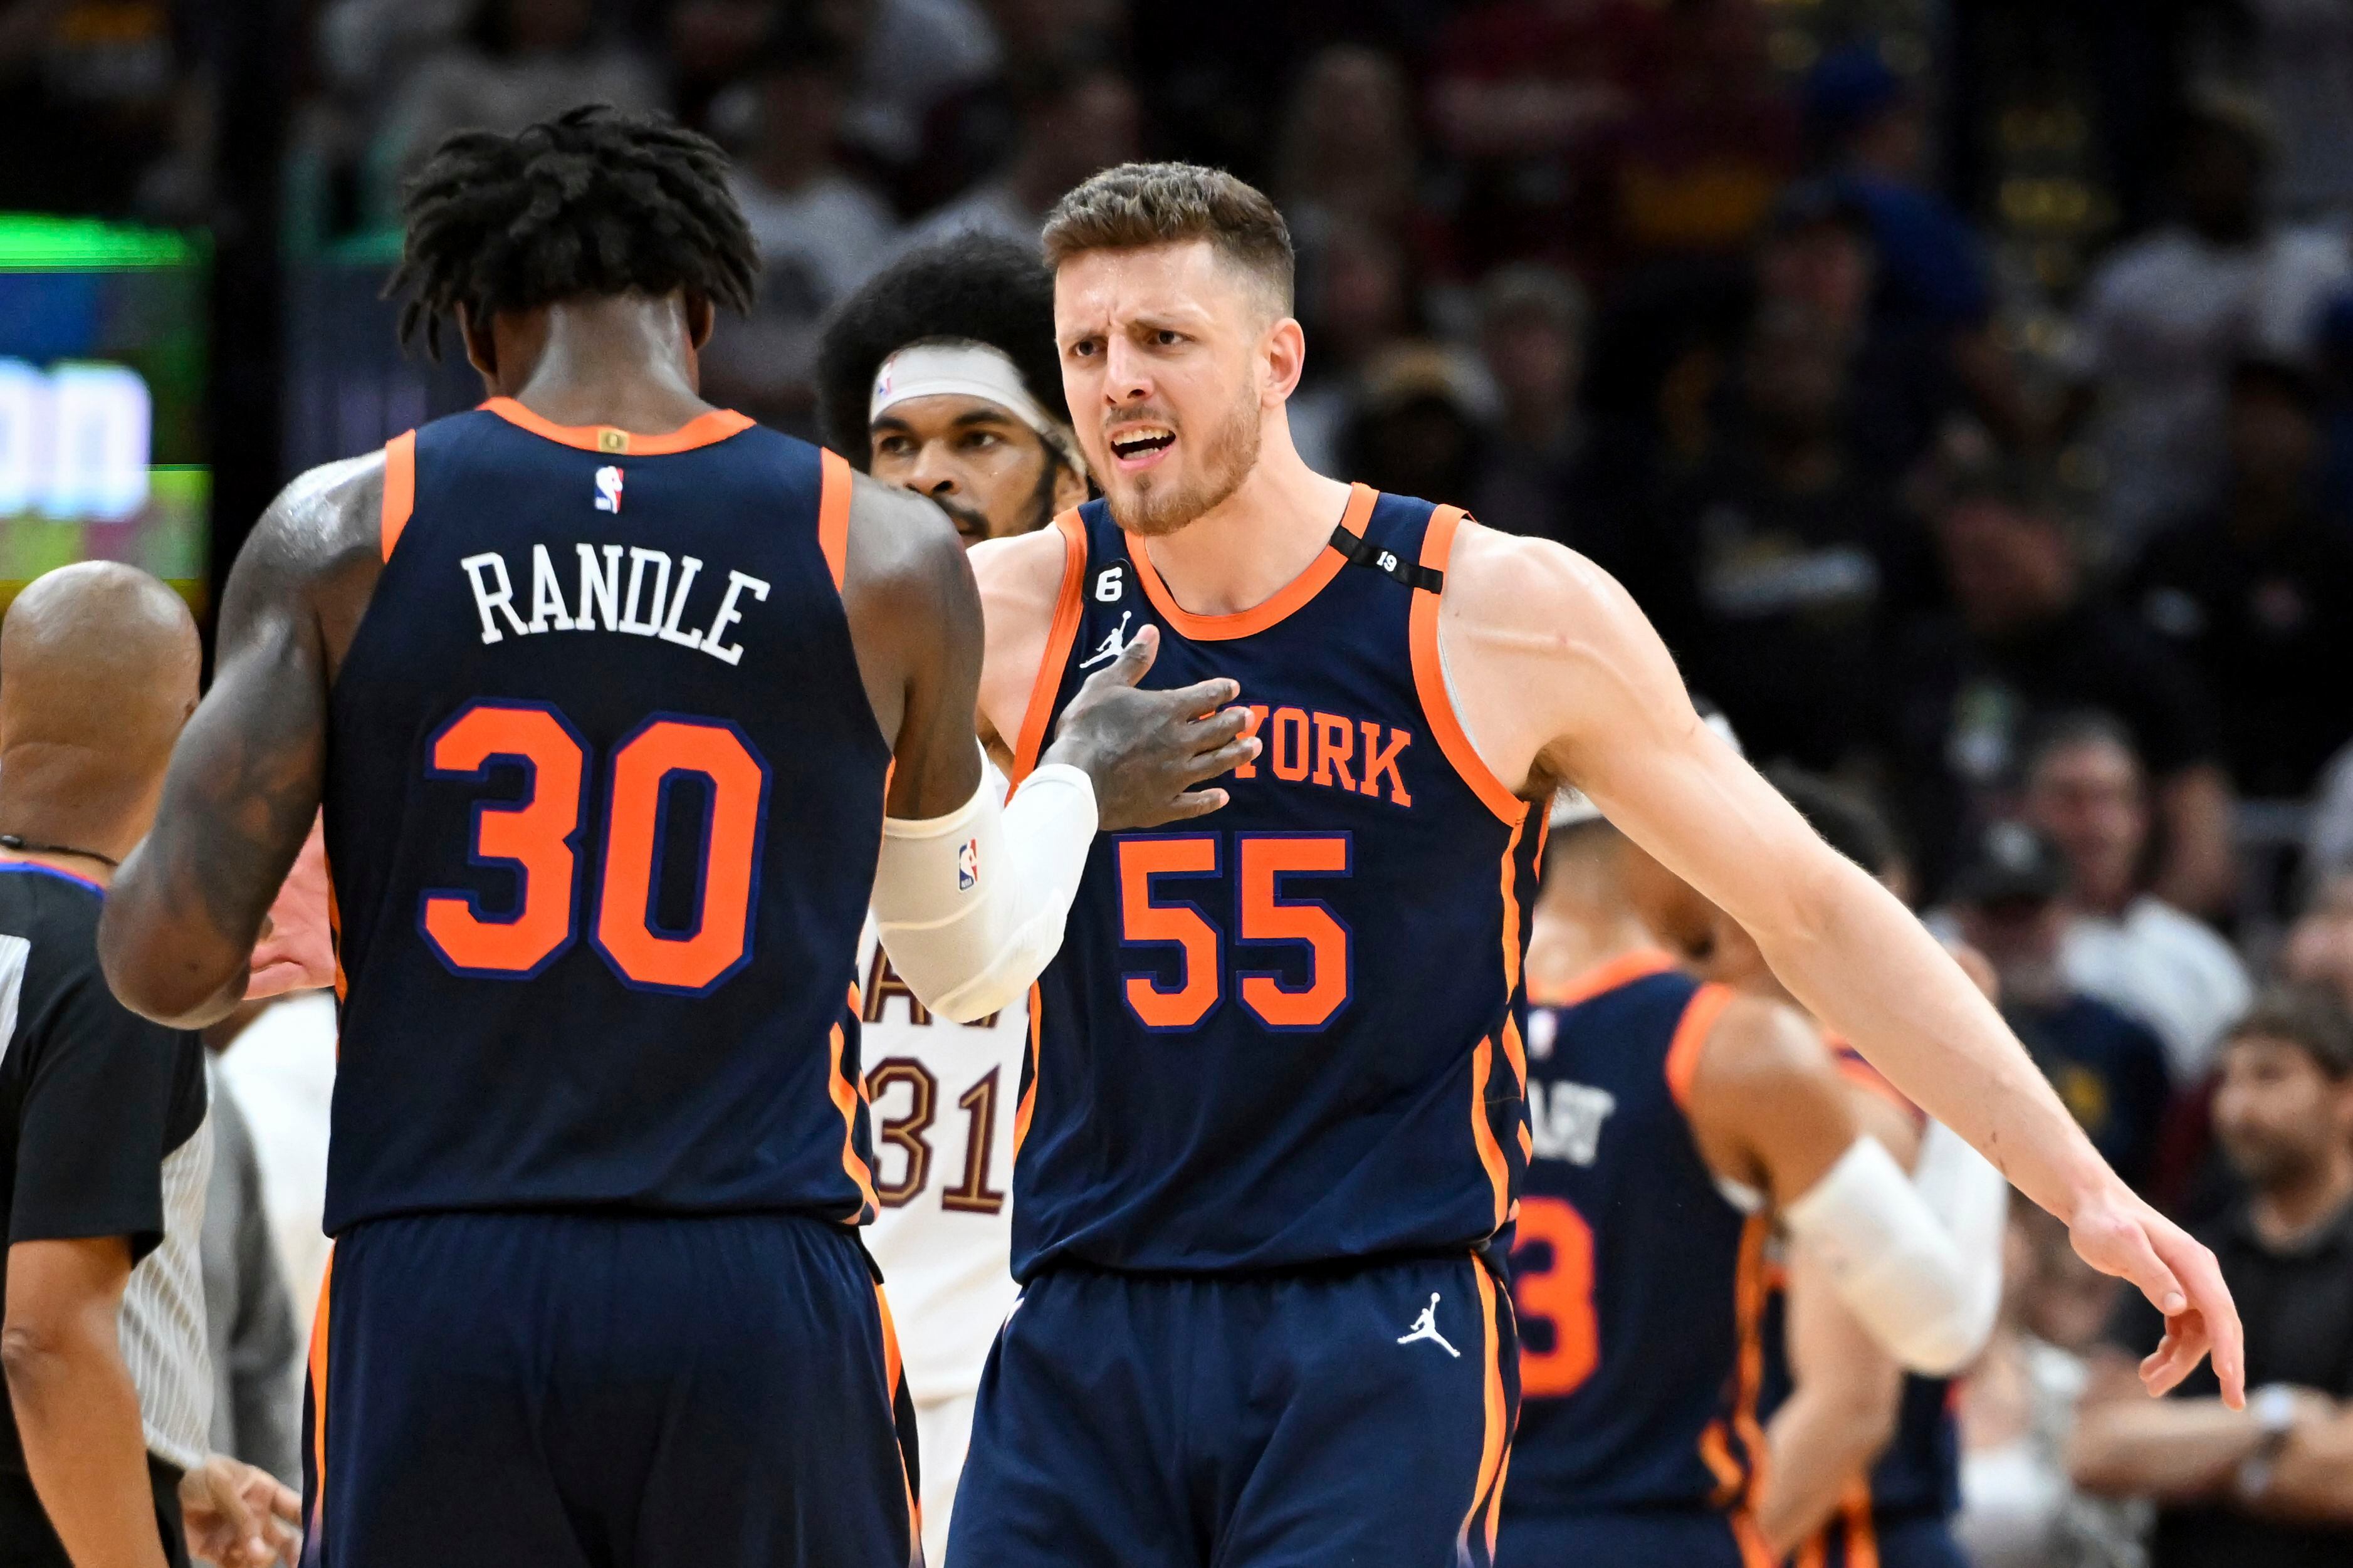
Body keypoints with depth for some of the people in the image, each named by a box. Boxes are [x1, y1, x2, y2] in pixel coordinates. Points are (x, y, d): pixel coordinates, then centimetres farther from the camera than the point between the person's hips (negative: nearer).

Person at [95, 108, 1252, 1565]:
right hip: (759, 1318, 0)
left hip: (429, 1303, 0)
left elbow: (172, 964, -2)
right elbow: (967, 962, 19)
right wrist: (1083, 785, 39)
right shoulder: (887, 556, 5)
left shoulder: (346, 534, 3)